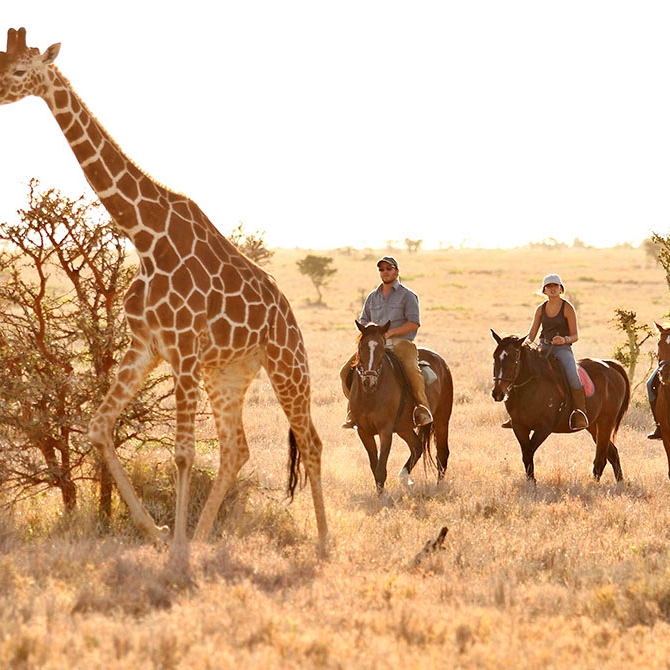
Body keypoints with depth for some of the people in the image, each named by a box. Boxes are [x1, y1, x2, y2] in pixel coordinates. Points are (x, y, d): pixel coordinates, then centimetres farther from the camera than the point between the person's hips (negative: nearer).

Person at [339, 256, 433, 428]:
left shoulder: (407, 295, 4)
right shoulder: (373, 297, 19)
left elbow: (414, 323, -5)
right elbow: (363, 322, 25)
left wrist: (390, 332, -15)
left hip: (400, 342, -5)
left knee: (411, 369, -36)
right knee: (346, 372, -10)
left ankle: (422, 408, -24)